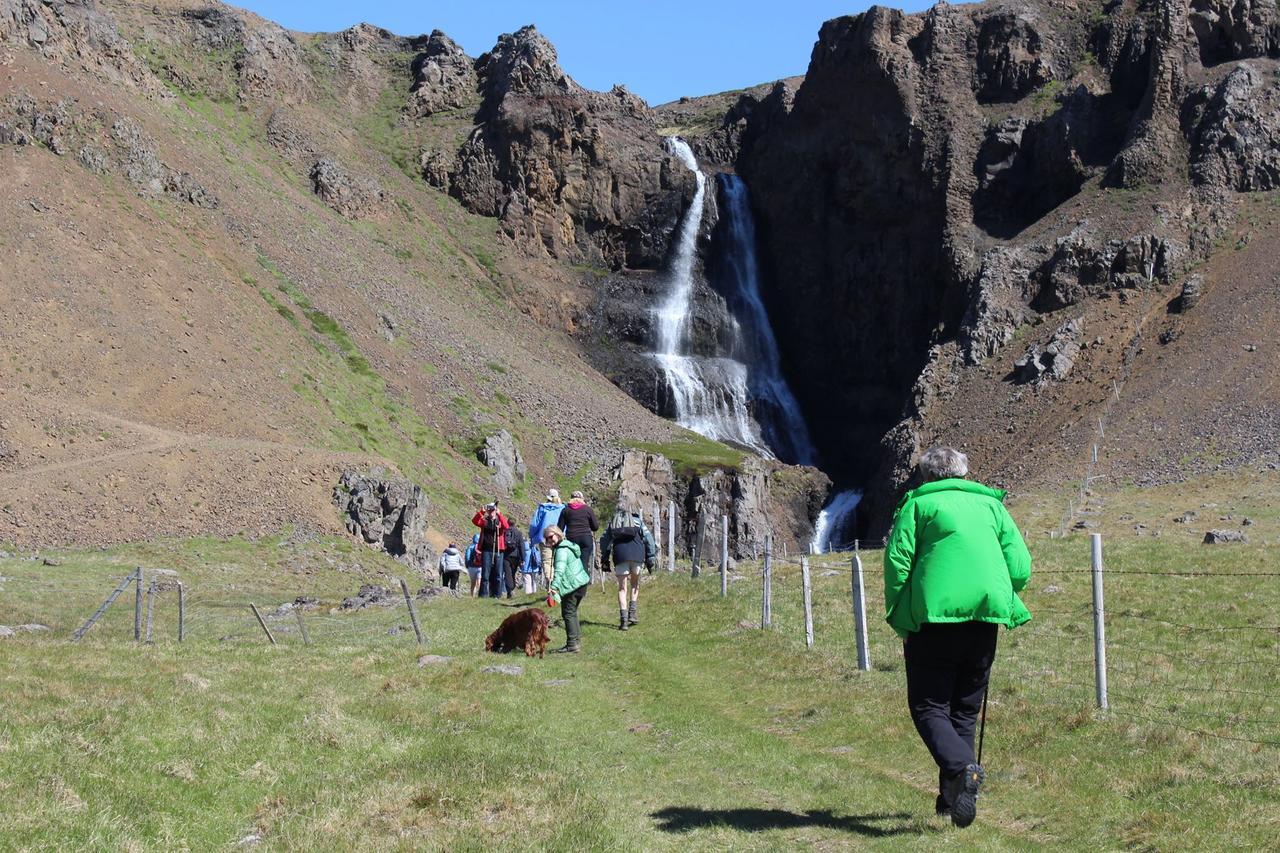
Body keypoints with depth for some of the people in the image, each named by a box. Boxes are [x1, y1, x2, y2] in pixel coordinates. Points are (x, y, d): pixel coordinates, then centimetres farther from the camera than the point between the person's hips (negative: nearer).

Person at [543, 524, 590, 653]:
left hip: (572, 586, -10)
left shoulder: (561, 550, -16)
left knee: (568, 614, -6)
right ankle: (577, 640, 26)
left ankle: (572, 645, -9)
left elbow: (559, 570, -29)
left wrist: (554, 587, -38)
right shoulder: (569, 546, 16)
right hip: (582, 582, 10)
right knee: (572, 613, 20)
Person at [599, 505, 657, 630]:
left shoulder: (612, 523, 24)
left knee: (622, 588, 5)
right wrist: (650, 559, 12)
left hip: (620, 554, 0)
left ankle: (623, 620, -4)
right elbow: (648, 539, 12)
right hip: (636, 554, 0)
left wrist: (604, 560, 21)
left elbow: (604, 541, 18)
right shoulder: (638, 521, 21)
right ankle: (632, 614, 11)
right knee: (635, 584, 21)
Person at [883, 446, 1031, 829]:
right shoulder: (991, 505, 16)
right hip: (985, 619, 4)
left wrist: (901, 622, 3)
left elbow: (897, 561, -4)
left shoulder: (918, 504, 6)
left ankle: (960, 767, -24)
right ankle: (952, 796, 10)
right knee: (965, 710, 15)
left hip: (934, 617, -3)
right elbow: (1021, 568, 9)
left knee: (928, 707, 2)